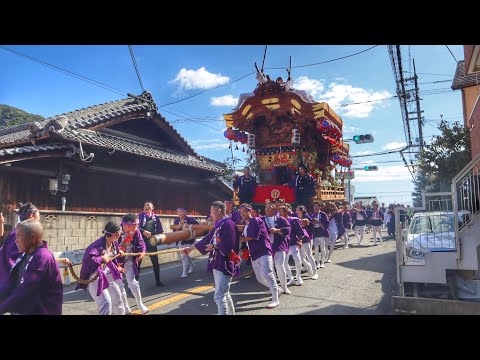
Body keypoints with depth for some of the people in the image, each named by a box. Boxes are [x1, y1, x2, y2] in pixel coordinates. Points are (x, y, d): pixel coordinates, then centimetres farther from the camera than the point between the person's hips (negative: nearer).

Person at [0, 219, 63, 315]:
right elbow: (11, 282, 5)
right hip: (23, 310, 8)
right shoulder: (25, 255, 7)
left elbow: (25, 291, -25)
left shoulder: (43, 258, -23)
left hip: (41, 311, -8)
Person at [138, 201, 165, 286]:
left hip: (151, 242, 3)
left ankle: (158, 281, 23)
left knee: (155, 262, 9)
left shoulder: (156, 218, 8)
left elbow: (160, 230, 9)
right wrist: (144, 232, -26)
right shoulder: (140, 216, 2)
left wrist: (152, 234, -5)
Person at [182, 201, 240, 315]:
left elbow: (228, 245, -25)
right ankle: (231, 313, 33)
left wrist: (213, 246, -10)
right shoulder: (218, 225, 14)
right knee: (224, 294, 19)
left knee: (219, 296, -10)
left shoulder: (228, 224, -16)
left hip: (225, 265, -10)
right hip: (217, 264, 10)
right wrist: (191, 247, 21)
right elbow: (207, 239, 20)